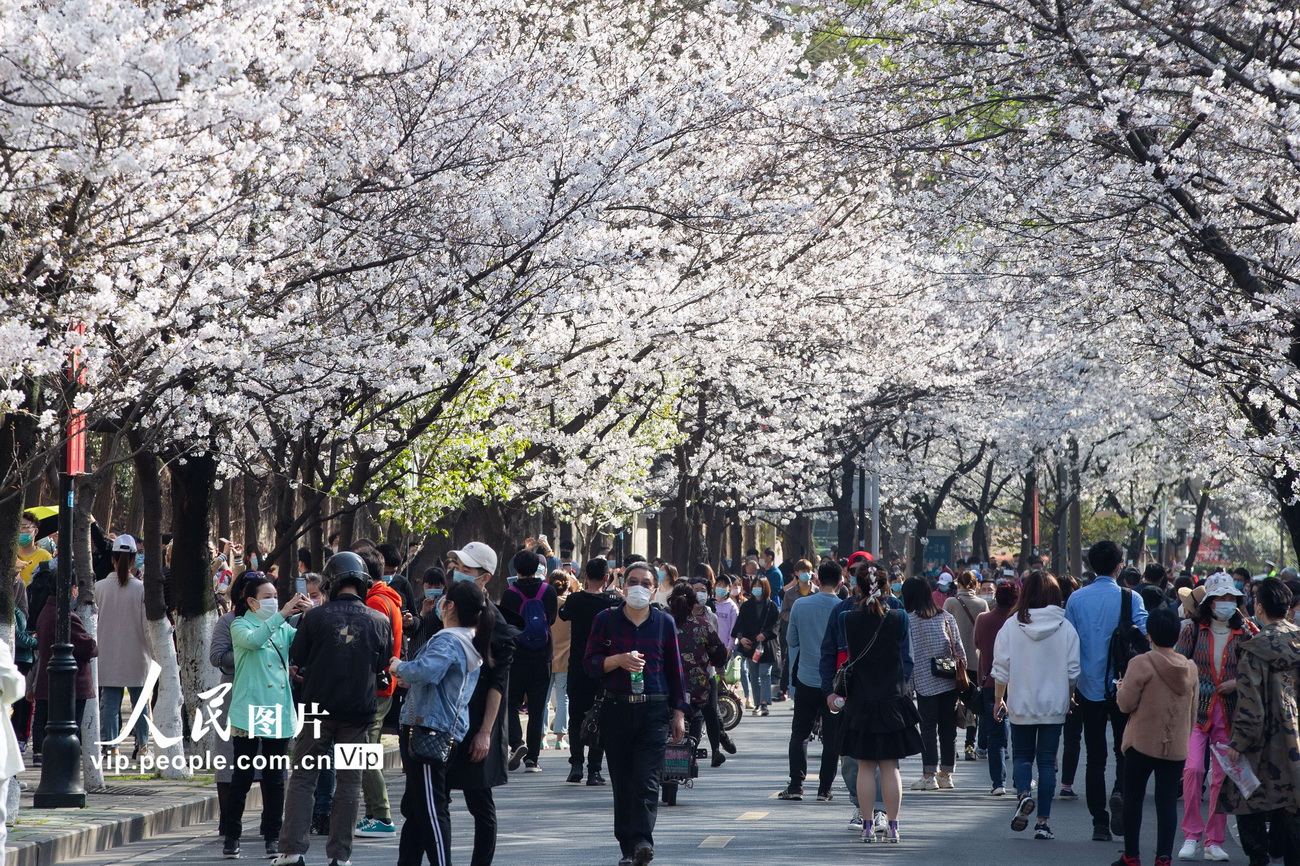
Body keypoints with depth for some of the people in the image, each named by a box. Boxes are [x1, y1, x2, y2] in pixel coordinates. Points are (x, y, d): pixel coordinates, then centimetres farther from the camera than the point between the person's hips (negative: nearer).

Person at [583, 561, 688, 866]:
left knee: (646, 780, -13)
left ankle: (642, 840, -23)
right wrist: (618, 660, -14)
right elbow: (590, 663, 4)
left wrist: (679, 712, 8)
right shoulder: (606, 620, 6)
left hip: (654, 710, -1)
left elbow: (675, 669, 11)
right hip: (617, 710, 1)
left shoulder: (664, 623, 8)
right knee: (622, 781, 2)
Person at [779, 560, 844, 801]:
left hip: (806, 679, 1)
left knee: (799, 733, 10)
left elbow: (791, 640, 3)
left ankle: (796, 785, 2)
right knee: (831, 737, 7)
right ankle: (824, 788, 6)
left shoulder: (800, 605, -6)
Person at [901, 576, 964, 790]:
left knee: (928, 728, 0)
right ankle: (946, 774, 15)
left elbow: (907, 653, -7)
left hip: (925, 682, -4)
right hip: (950, 681, 4)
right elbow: (959, 649, 7)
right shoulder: (946, 617, 7)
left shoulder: (908, 620, -6)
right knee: (948, 728, 9)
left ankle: (929, 775, -4)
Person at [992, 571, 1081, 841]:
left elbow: (1001, 668, -4)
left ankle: (1023, 792, -13)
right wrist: (1069, 698, 13)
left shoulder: (1011, 626, -7)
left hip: (1021, 705, 0)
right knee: (1047, 761, 7)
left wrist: (999, 700, 9)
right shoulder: (1066, 628, -6)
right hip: (1054, 705, 0)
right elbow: (1073, 671, -3)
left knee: (1022, 755, 16)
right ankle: (1043, 821, 4)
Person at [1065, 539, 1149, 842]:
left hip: (1088, 689, 2)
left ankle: (1100, 824, 6)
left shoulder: (1076, 599, -1)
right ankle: (1121, 791, -17)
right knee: (1125, 749, 12)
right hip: (1124, 688, -2)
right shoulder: (1130, 599, -6)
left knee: (1095, 757, 7)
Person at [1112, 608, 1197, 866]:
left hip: (1142, 743, -3)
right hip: (1177, 747, 3)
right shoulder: (1190, 668, 3)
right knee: (1168, 803, 4)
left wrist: (1121, 689, 10)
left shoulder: (1141, 664, -13)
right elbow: (1193, 712, 10)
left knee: (1133, 799, 9)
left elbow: (1126, 703, -11)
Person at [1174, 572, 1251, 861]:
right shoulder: (1193, 629, 1)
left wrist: (1237, 682, -8)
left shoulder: (1242, 634, 6)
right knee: (1193, 767, -18)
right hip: (1196, 708, -2)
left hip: (1229, 712, 2)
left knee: (1222, 777, 3)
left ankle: (1214, 841, 12)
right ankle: (1191, 835, -7)